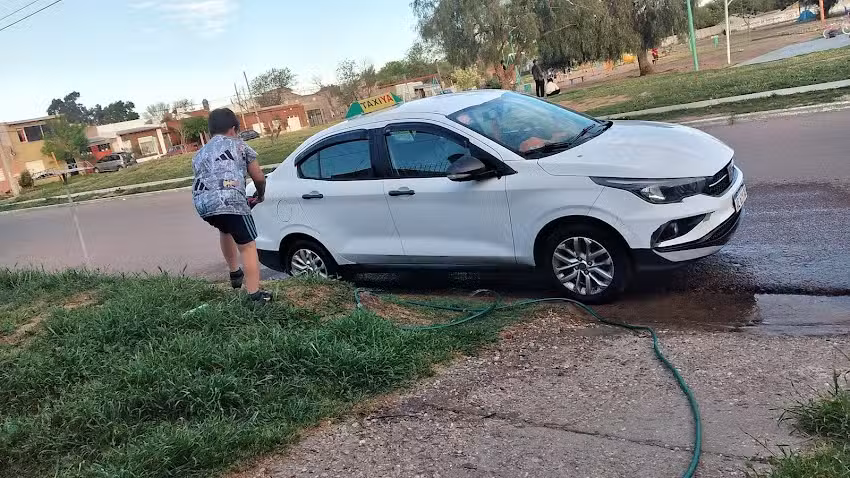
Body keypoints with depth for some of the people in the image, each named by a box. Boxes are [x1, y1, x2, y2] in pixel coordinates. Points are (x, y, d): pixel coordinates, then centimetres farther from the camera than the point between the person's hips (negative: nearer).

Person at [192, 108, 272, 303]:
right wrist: (260, 195, 39)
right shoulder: (238, 145, 19)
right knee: (248, 246, 3)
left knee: (225, 229, 36)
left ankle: (235, 274, 44)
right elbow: (259, 177, 19)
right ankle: (254, 295, -4)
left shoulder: (199, 154, 30)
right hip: (229, 200, -6)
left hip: (202, 204, 6)